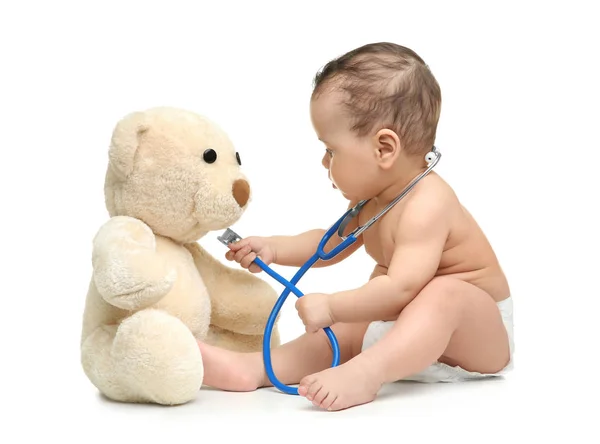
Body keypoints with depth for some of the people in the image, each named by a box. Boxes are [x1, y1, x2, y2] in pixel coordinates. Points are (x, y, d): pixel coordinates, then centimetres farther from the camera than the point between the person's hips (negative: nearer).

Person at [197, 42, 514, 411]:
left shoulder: (426, 205, -29)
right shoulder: (372, 198, 2)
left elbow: (401, 287, -39)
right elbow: (333, 243, 19)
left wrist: (330, 307, -35)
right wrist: (273, 248, 7)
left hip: (480, 334, -9)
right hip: (424, 331, 9)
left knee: (445, 294, -38)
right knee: (342, 332, -2)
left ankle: (364, 373, -56)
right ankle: (251, 369, -17)